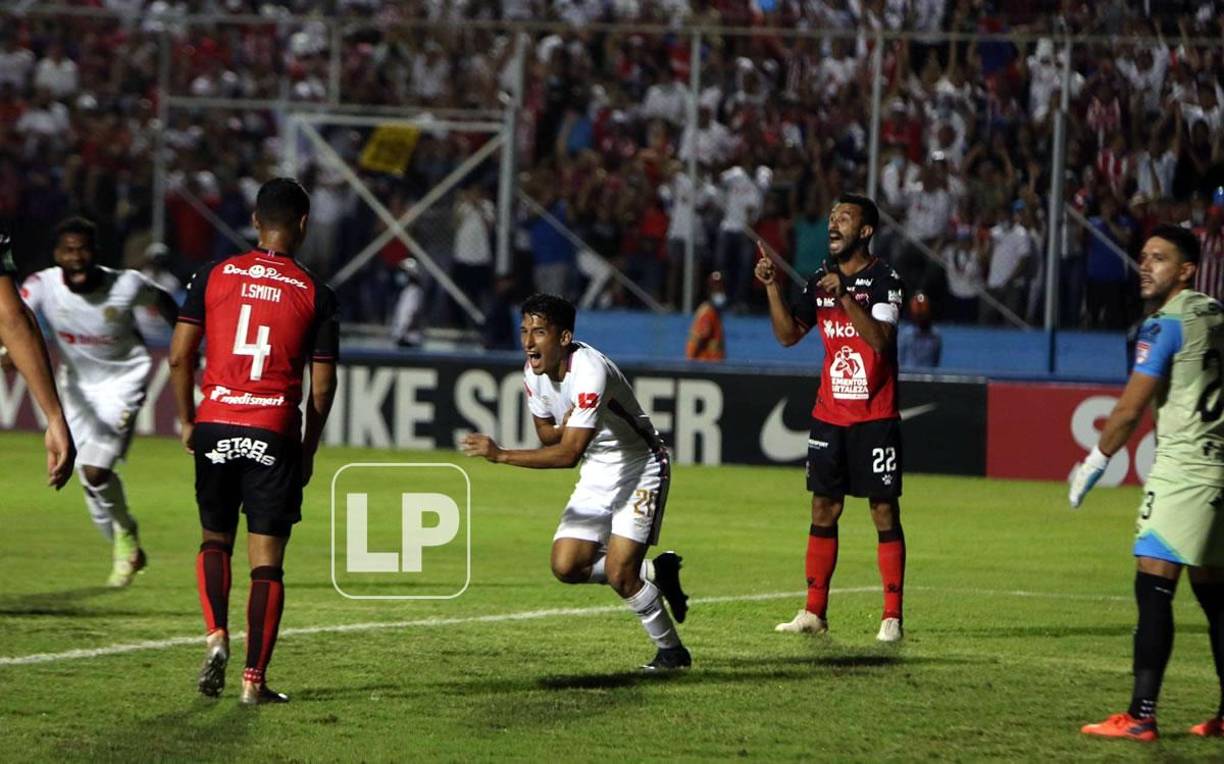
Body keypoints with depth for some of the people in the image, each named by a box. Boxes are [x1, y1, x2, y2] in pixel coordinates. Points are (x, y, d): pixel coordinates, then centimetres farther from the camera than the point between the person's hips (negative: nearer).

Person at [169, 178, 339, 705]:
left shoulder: (214, 276, 3)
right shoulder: (315, 295, 0)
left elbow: (180, 355, 2)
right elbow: (322, 388, 1)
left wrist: (186, 421, 15)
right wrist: (308, 451, 14)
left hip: (215, 427, 2)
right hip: (274, 435, -2)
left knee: (215, 540, 19)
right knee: (266, 561, 3)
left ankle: (216, 637, -4)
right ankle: (254, 680, 0)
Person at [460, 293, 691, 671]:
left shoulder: (590, 372, -30)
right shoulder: (534, 371, -4)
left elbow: (568, 453, -34)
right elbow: (547, 433, 9)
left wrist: (500, 455, -34)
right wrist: (566, 427, -16)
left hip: (639, 470, -8)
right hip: (597, 474, 8)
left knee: (618, 574, -16)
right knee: (566, 566, -5)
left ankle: (672, 651, 6)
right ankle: (654, 572, 18)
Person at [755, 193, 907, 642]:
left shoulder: (883, 280, -8)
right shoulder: (820, 282, 11)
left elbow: (881, 339, -21)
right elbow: (788, 335, 9)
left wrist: (846, 297, -28)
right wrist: (772, 287, -2)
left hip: (875, 418, -6)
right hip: (829, 415, 6)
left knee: (884, 512, -4)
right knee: (824, 509, 6)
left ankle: (892, 617, -3)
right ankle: (814, 612, 9)